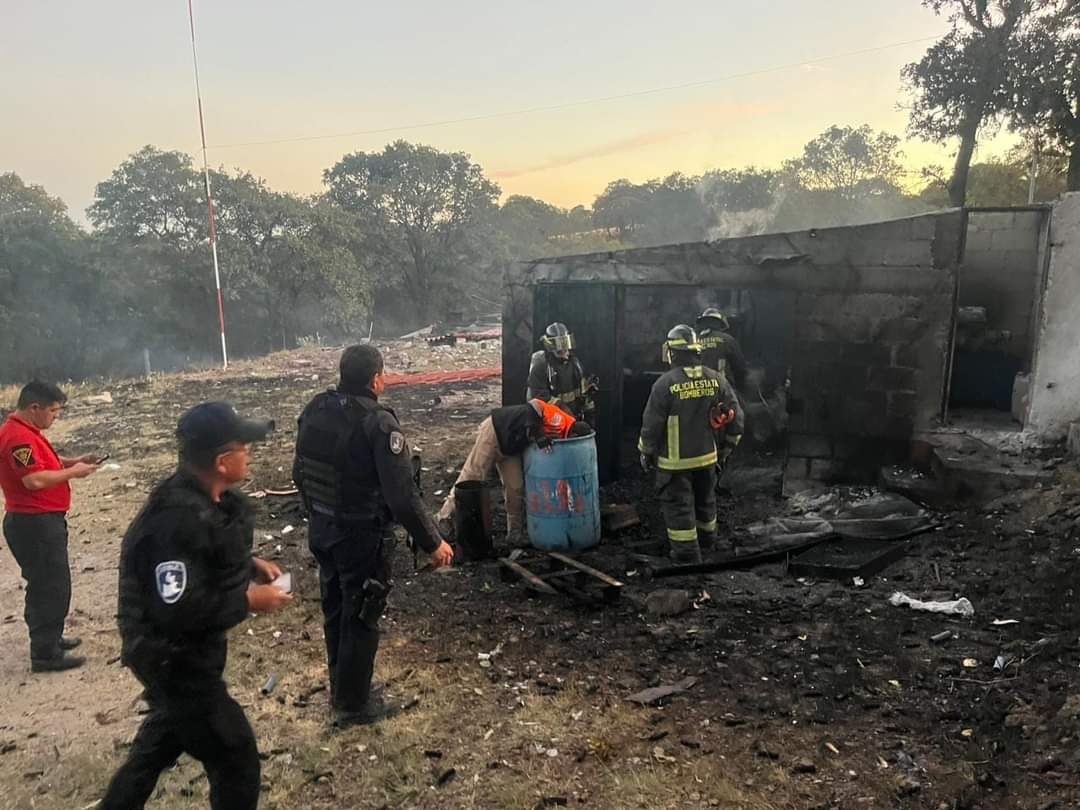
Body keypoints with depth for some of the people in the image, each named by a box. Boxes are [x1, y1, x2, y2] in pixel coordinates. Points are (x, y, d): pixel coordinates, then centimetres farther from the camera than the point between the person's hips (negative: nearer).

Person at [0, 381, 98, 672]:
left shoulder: (26, 432, 12)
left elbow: (41, 462, 25)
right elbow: (35, 479, -29)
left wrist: (72, 461, 10)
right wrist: (72, 472, -18)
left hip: (41, 522, 11)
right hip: (34, 524, -11)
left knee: (46, 584, 22)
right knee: (52, 587, -5)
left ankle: (48, 638, 36)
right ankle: (44, 654, 2)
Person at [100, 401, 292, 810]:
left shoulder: (207, 497, -2)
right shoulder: (179, 518, -32)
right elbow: (177, 609, -34)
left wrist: (251, 565, 0)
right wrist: (249, 601, -24)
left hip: (184, 651, 10)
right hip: (174, 658, -10)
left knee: (166, 734, 32)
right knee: (236, 761, 2)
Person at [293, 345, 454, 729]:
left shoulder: (314, 410, -2)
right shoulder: (378, 424, -25)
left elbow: (300, 473, 9)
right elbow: (402, 495, -25)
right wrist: (433, 543, -16)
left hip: (320, 531, 7)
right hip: (362, 538, -7)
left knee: (335, 611, 22)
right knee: (361, 619, 10)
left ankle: (340, 689, 41)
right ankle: (354, 704, 26)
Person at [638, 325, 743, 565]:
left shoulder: (665, 384, -18)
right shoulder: (716, 379, -3)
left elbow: (651, 425, -13)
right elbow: (736, 416, 2)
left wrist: (646, 452, 2)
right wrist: (728, 446, 15)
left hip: (675, 461, -5)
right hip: (707, 456, 5)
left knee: (678, 506, 6)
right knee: (705, 500, 24)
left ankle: (687, 553, 9)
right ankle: (706, 539, 43)